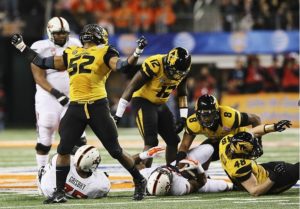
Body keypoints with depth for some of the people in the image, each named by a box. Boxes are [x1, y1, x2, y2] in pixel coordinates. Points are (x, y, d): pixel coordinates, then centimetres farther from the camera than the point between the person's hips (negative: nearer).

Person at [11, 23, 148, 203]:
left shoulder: (104, 53, 2)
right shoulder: (71, 54, 16)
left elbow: (122, 67, -12)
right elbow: (43, 63, 24)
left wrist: (137, 53, -26)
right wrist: (22, 47, 27)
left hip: (97, 107, -5)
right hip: (76, 107, 5)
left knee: (115, 150, 0)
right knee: (63, 150, 1)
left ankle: (139, 182, 18)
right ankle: (60, 192, 12)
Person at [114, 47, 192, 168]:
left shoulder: (182, 70, -7)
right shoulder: (154, 65, -28)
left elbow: (181, 94, 12)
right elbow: (131, 88, -23)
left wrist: (183, 117, 6)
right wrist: (118, 115, -21)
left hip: (160, 105, 7)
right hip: (143, 102, -7)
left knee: (173, 140, 7)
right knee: (151, 142, -19)